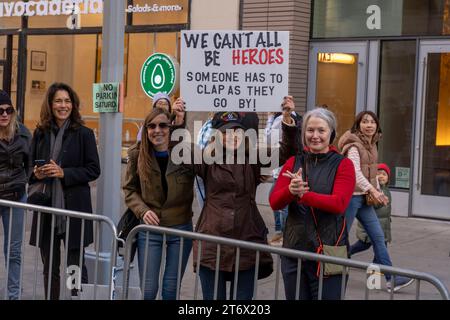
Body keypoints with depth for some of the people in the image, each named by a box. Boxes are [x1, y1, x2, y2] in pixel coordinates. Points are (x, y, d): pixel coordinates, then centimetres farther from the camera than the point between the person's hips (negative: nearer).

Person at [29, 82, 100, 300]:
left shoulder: (84, 133, -3)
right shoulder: (40, 133, 7)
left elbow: (93, 170, -4)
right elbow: (30, 167, 15)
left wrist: (64, 173, -16)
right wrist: (37, 174, -8)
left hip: (74, 209, -4)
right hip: (46, 209, 4)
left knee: (76, 266, 2)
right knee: (49, 268, 12)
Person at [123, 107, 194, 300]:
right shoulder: (137, 154, -4)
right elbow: (129, 189, 3)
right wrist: (143, 211, -11)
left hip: (181, 229, -1)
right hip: (150, 228, 1)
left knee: (171, 289, 10)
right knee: (148, 290, 5)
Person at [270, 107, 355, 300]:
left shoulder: (342, 165, -2)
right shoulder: (293, 163, 8)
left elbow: (339, 203, -16)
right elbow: (274, 203, -1)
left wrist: (303, 195, -26)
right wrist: (290, 190, -22)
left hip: (328, 252, -4)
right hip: (294, 250, 4)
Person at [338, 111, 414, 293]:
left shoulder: (371, 145, 12)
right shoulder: (353, 145, -14)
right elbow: (355, 172, -23)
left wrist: (377, 190, 8)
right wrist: (372, 190, -29)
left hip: (364, 198, 8)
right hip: (351, 196, -8)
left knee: (378, 237, 5)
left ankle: (391, 279, 8)